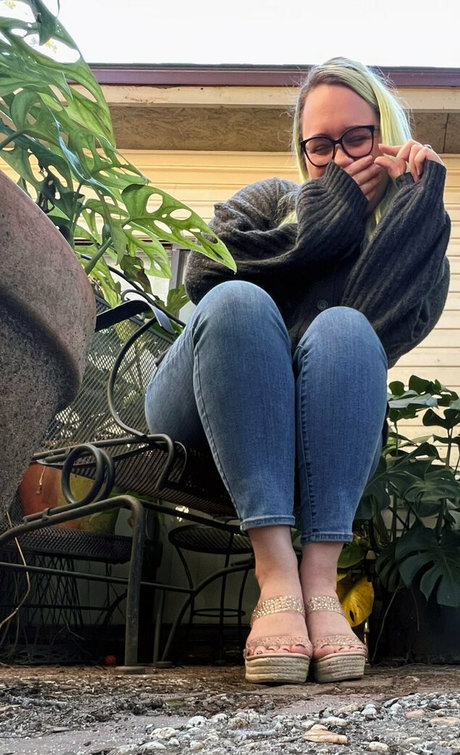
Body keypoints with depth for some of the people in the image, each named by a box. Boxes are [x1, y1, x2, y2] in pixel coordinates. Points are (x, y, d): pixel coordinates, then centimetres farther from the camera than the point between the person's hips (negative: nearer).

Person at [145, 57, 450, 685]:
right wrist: (334, 212, -5)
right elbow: (204, 269, -8)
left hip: (319, 444, 0)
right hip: (200, 417, 1)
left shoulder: (421, 249, 12)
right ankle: (276, 571, -40)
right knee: (240, 301, -28)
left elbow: (377, 329, -12)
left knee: (344, 328, -28)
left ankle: (321, 575, -40)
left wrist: (412, 200, -10)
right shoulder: (272, 200, 14)